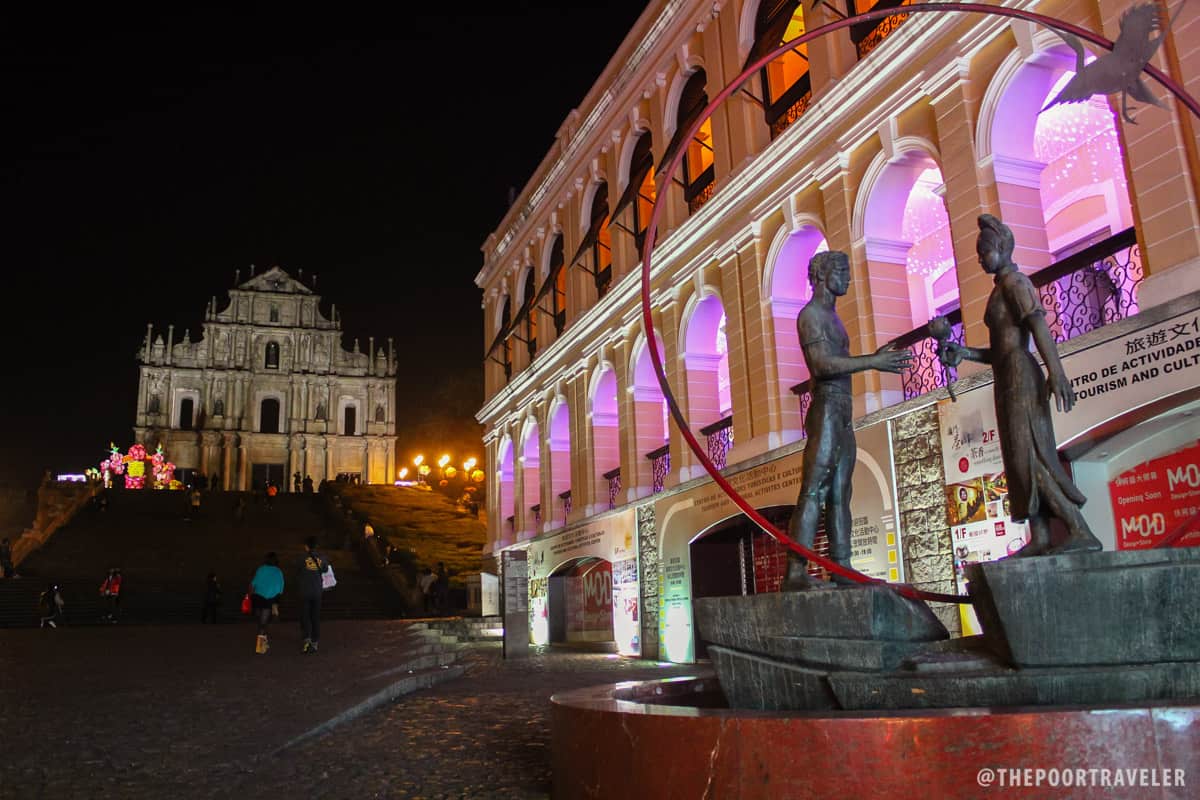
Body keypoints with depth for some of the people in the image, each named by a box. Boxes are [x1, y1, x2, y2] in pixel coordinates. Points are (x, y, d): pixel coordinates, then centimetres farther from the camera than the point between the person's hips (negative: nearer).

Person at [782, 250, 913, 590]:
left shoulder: (831, 316, 25)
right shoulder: (811, 314, -6)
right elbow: (822, 364, -19)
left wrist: (874, 358, 18)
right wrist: (872, 362, -19)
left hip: (843, 414, 10)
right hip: (826, 409, -10)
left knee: (839, 494, 7)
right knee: (814, 491, -17)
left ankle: (842, 567, 9)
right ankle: (796, 572, -21)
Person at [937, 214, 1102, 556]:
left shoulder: (1015, 281, -4)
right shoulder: (1001, 290, 24)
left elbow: (1039, 325, -19)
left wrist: (1056, 372, -31)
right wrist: (964, 353, 10)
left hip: (1020, 375, -10)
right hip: (1008, 379, 10)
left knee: (1028, 455, -17)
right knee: (1021, 458, 1)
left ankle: (1081, 531, -20)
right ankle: (1040, 538, -2)